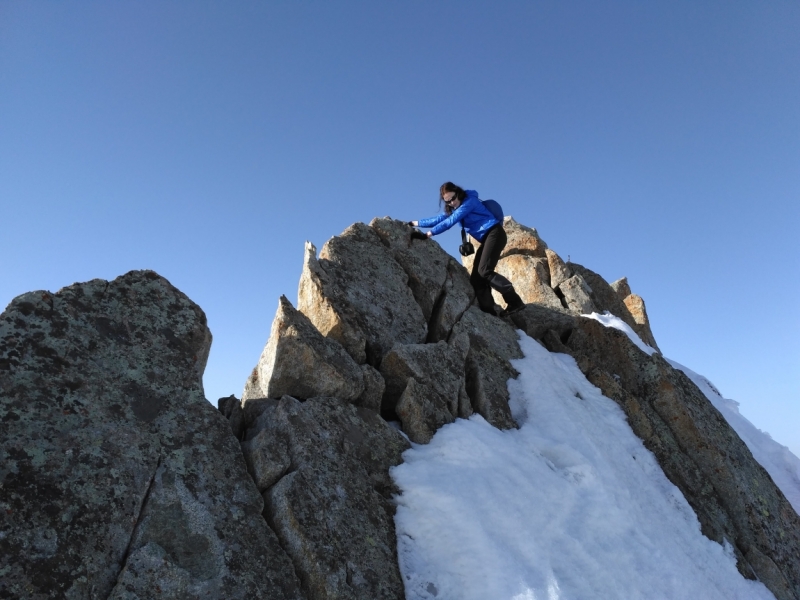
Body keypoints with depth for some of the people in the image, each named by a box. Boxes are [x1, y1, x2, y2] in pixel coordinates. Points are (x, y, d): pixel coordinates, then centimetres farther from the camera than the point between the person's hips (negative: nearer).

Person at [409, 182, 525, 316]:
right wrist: (416, 223, 19)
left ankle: (515, 301, -23)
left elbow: (450, 221, -17)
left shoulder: (469, 201, -11)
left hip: (494, 234, -9)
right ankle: (488, 310, -9)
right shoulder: (454, 208, 15)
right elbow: (439, 219, 20)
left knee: (484, 271, -22)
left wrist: (429, 234, -17)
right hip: (487, 239, 9)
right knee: (476, 277, -2)